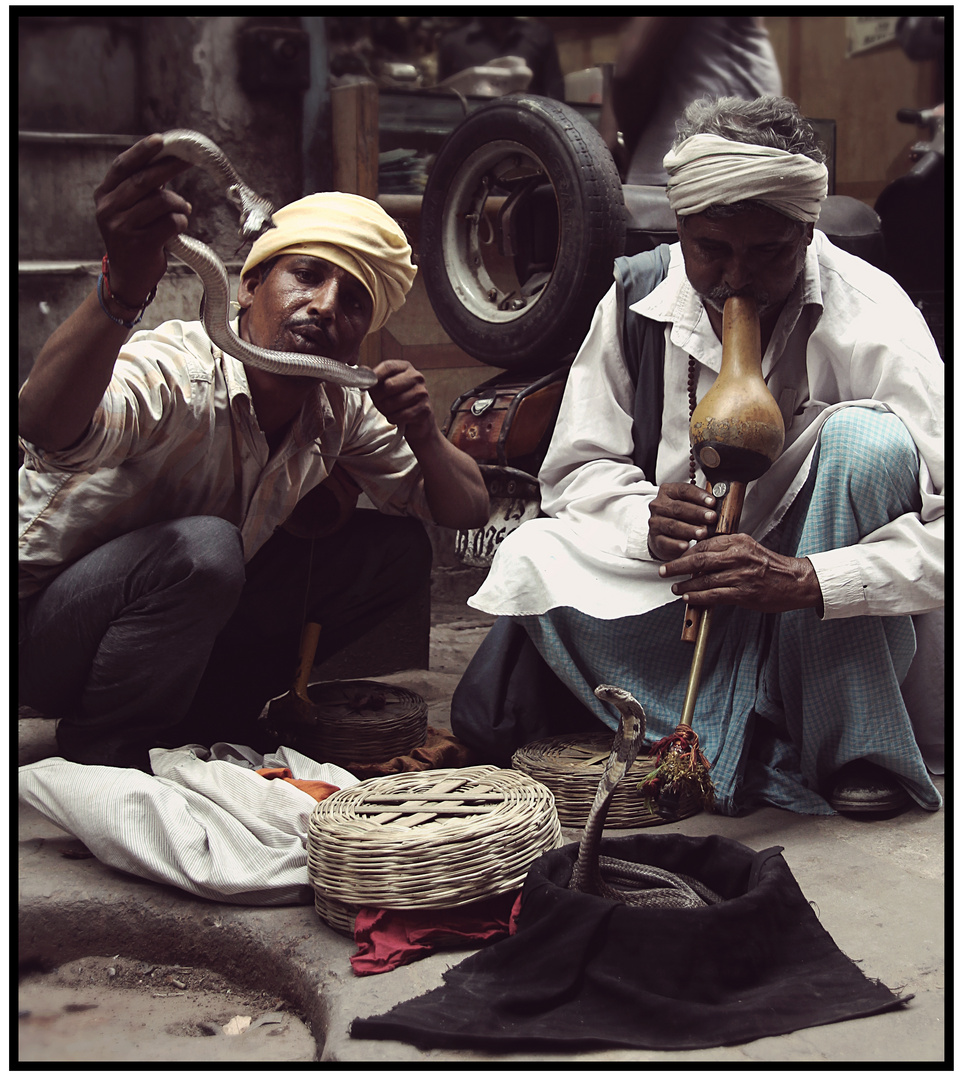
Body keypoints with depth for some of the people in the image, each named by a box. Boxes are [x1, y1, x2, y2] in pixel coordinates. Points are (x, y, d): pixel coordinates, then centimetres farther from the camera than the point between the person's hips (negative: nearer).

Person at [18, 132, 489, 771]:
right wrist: (123, 289, -70)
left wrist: (424, 436, -20)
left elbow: (467, 512, 2)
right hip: (46, 620, -7)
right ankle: (100, 758, -12)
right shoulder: (176, 372, -29)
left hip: (195, 617, 7)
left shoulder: (341, 408, -6)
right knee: (200, 548, -37)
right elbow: (49, 431, -52)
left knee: (399, 548, -3)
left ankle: (209, 713, 4)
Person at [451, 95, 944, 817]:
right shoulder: (640, 297, -4)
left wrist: (802, 581, -38)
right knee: (532, 560, -23)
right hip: (676, 582, 3)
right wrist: (648, 521, -23)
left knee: (868, 438, -29)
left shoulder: (870, 319, -16)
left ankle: (857, 749, -20)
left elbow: (946, 531, -24)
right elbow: (575, 471, 0)